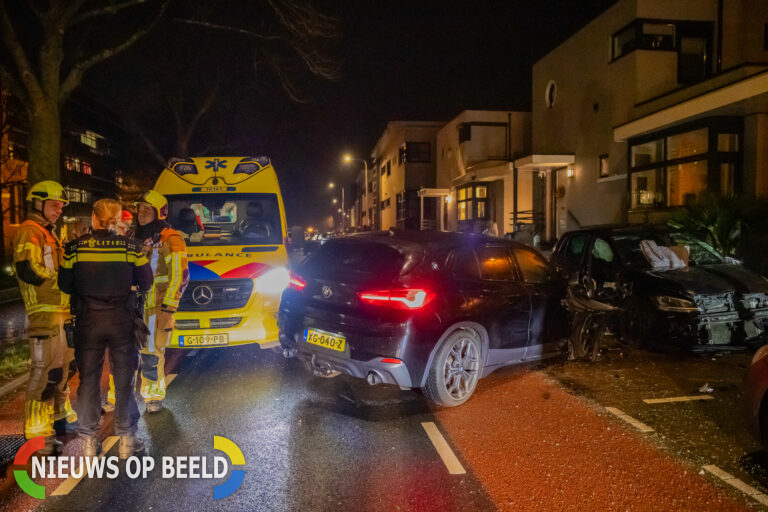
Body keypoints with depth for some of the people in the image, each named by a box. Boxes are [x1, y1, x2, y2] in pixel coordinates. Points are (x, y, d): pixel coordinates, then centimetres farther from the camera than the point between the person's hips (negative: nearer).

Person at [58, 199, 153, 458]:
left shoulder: (75, 247, -6)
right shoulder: (131, 247, -8)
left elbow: (64, 285, 0)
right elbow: (145, 282, -2)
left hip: (88, 322, 1)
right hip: (122, 321, 0)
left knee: (88, 379, 13)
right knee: (124, 380, 10)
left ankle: (89, 441, 21)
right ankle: (126, 440, 18)